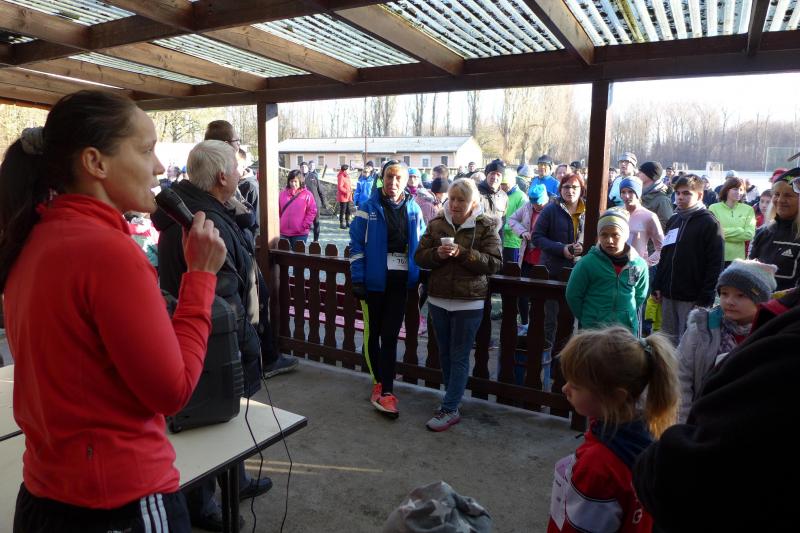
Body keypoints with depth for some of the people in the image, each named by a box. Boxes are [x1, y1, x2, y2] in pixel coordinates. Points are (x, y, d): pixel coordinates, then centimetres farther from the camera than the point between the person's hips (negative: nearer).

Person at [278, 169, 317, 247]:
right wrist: (279, 224, 8)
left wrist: (305, 225, -9)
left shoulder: (307, 194, -4)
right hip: (284, 232, 4)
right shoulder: (283, 193, 8)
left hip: (300, 233, -4)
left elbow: (312, 211, -5)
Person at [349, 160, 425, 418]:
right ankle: (379, 381, 27)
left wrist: (421, 277, 7)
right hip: (374, 280, -1)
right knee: (373, 333, 9)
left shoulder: (413, 210, 6)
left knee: (390, 336, 2)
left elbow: (421, 244, 13)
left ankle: (385, 391, 5)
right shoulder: (369, 208, -2)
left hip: (400, 281, 1)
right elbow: (356, 244, -3)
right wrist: (357, 278, -9)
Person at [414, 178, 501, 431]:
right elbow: (419, 256, 3)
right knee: (445, 353, 16)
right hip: (438, 299, 4)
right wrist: (437, 253, -18)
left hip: (468, 303, -4)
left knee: (459, 357, 3)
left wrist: (463, 253, -23)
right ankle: (453, 398, 32)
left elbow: (494, 263, -13)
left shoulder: (486, 226, -6)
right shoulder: (437, 223, 3)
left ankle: (449, 409, 11)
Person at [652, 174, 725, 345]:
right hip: (668, 295, 6)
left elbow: (715, 265, -11)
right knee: (669, 340, 13)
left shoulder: (709, 223, -6)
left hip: (692, 298, -6)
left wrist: (705, 299, -16)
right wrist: (657, 286, 12)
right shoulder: (673, 220, 13)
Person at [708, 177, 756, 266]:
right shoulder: (714, 208, 1)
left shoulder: (748, 209, 6)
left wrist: (723, 232, -10)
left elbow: (749, 234, -5)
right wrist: (740, 232, -8)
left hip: (738, 258, 2)